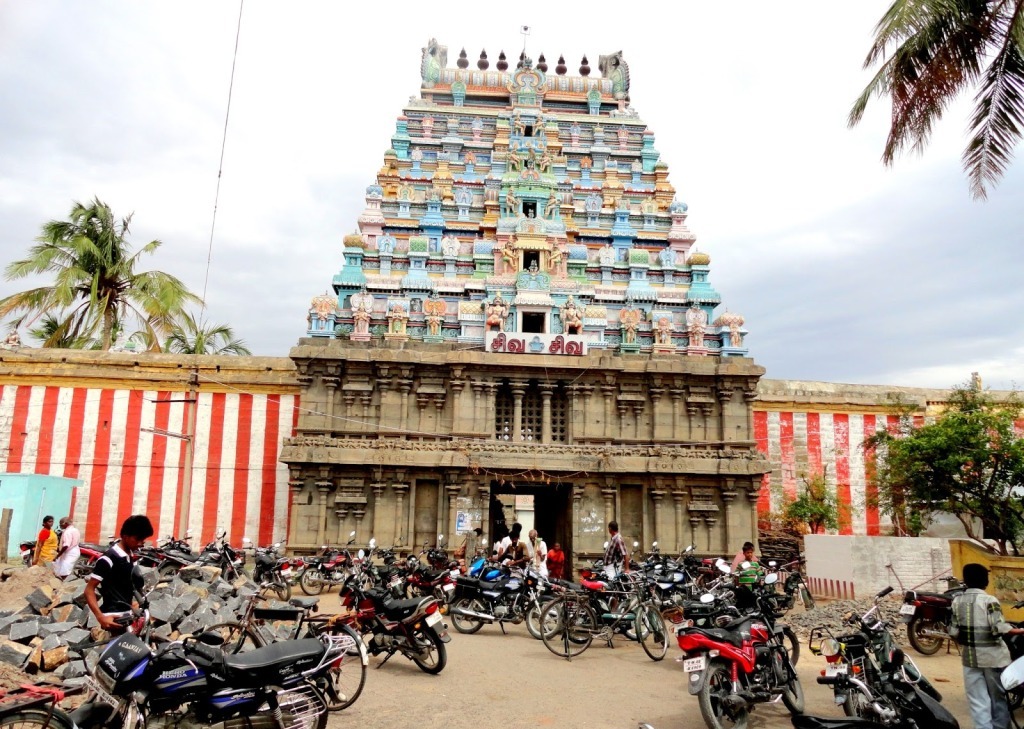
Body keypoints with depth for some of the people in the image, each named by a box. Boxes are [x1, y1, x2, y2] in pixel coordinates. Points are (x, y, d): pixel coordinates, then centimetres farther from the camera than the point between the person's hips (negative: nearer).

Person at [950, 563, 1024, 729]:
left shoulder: (957, 601, 1)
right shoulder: (989, 600, -11)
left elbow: (953, 631, 2)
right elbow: (999, 628, -19)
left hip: (969, 657, 3)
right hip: (992, 656, -3)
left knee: (977, 702, 6)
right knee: (998, 698, 16)